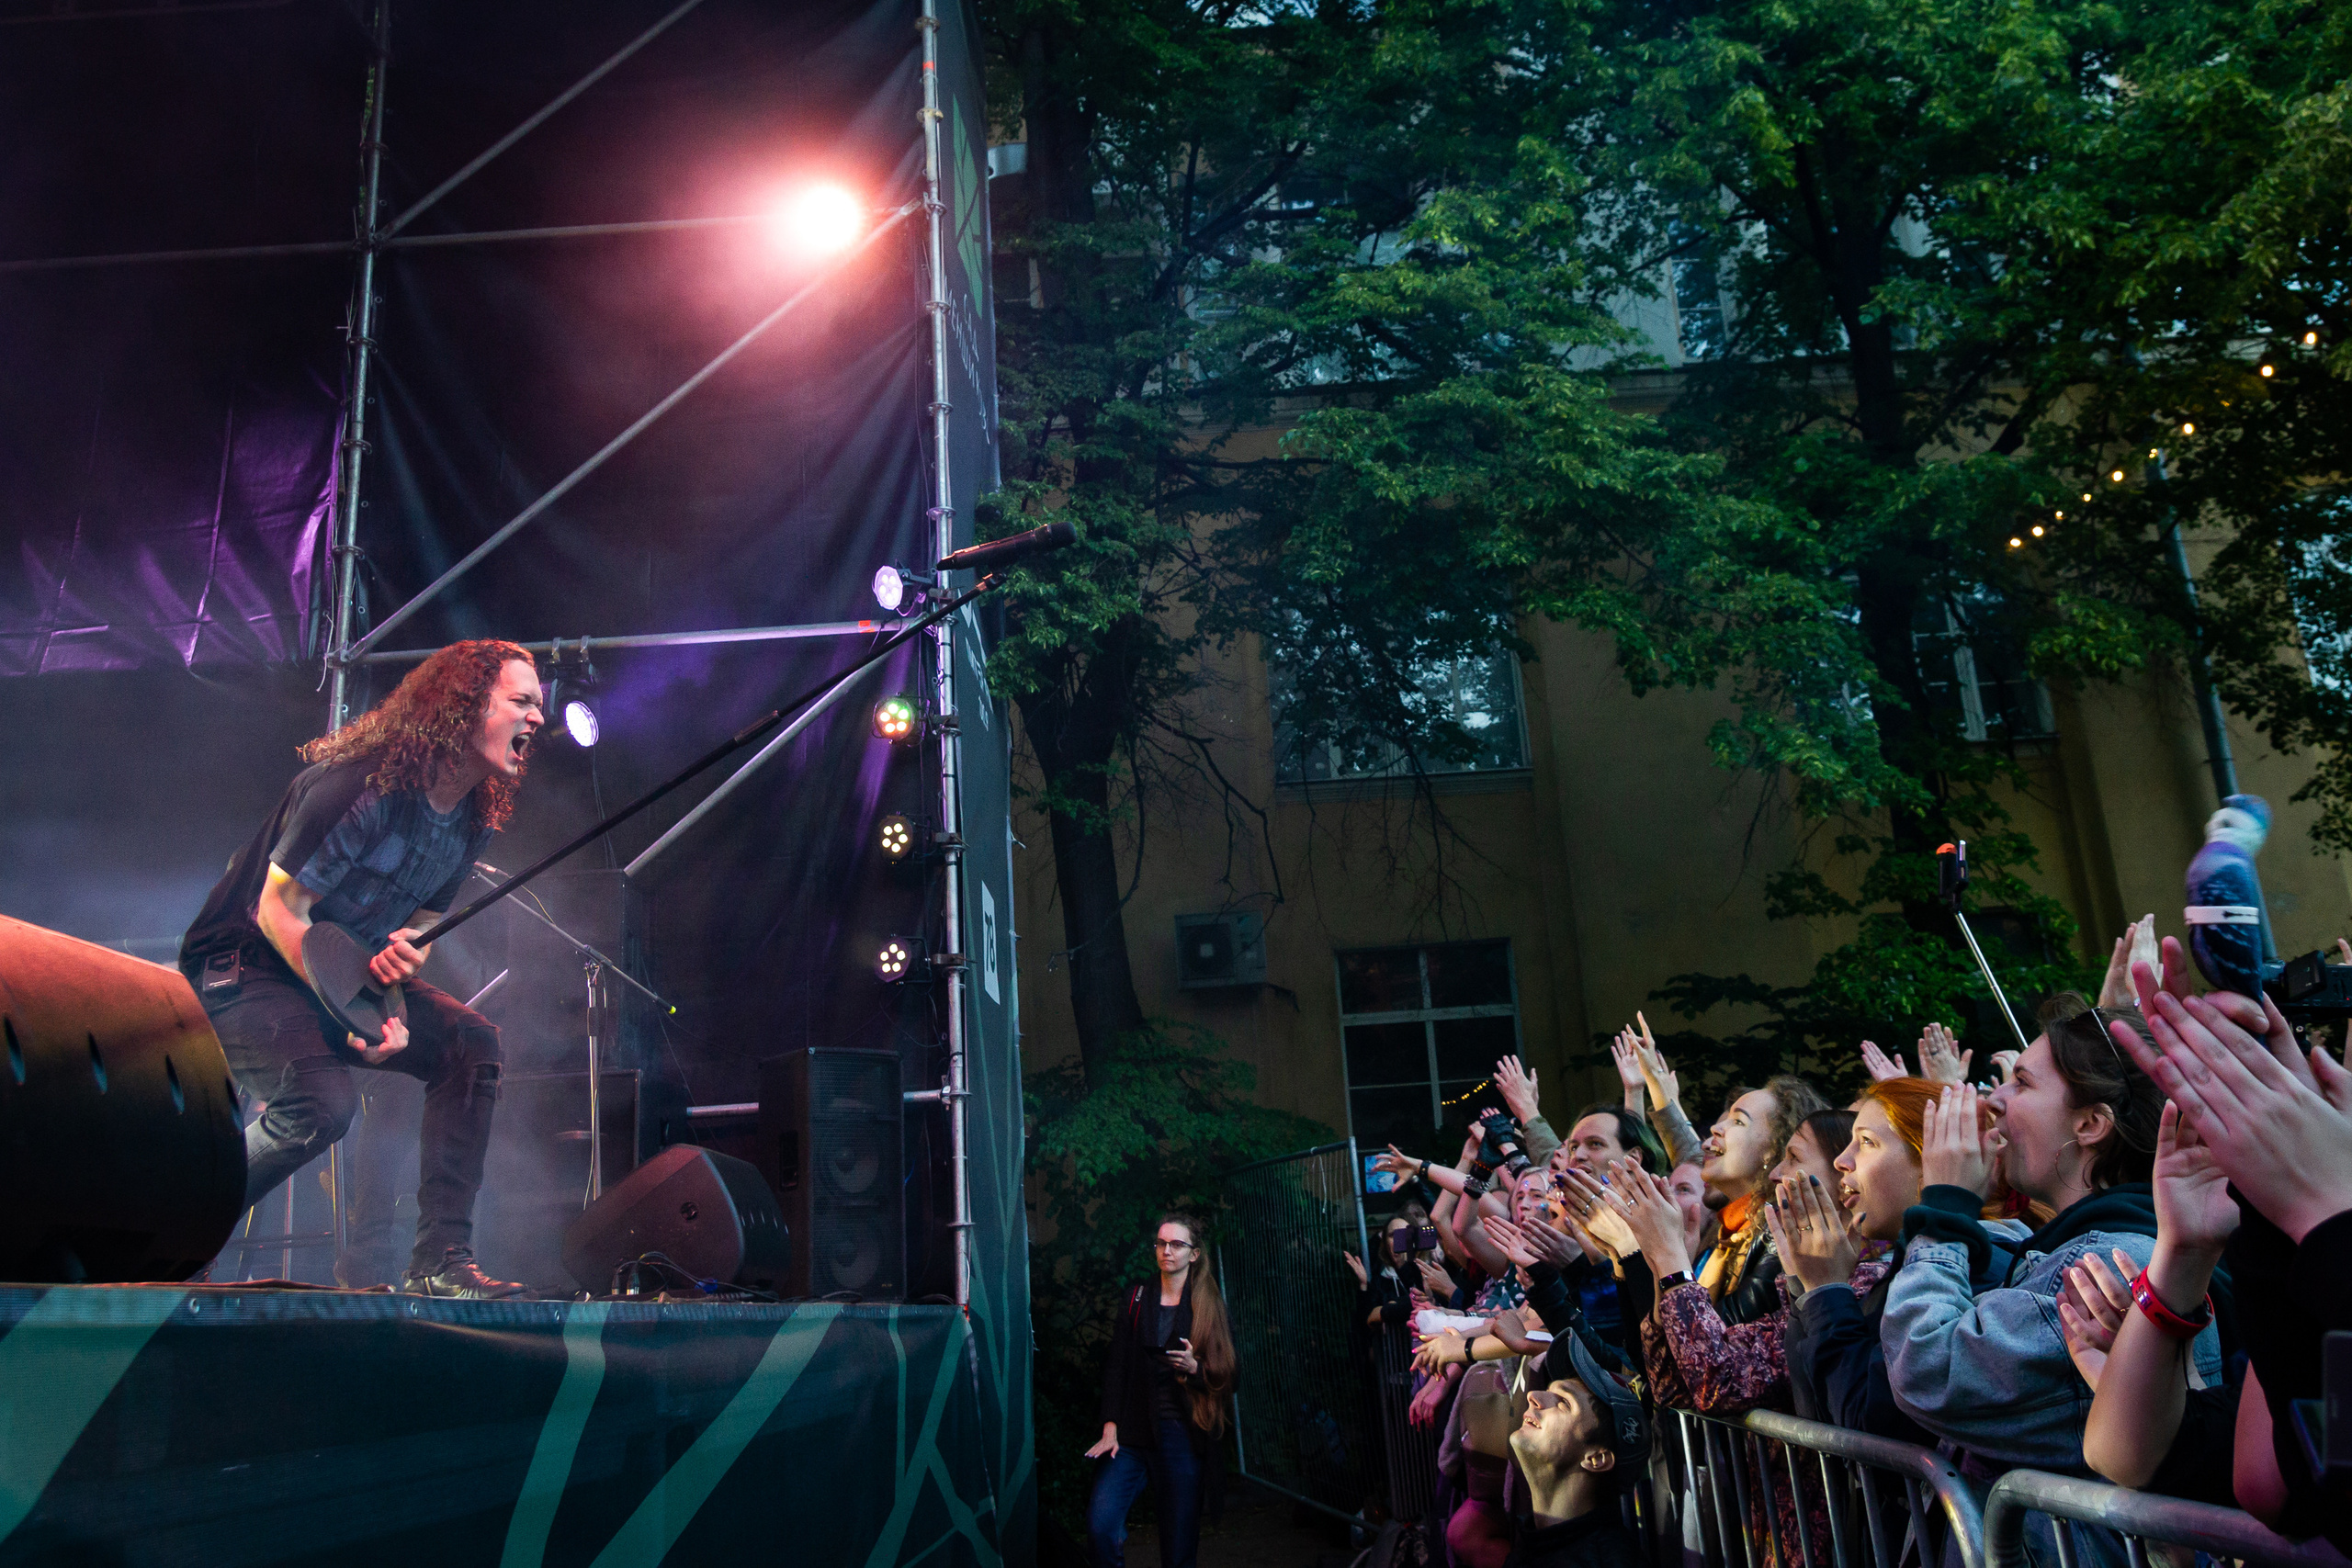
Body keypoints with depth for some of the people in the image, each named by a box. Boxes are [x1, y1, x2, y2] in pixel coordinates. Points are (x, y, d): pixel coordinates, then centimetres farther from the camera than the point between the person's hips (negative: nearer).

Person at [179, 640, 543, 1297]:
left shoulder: (472, 818, 0)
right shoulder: (358, 786, -25)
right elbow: (278, 910, -22)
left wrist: (405, 951, -16)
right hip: (241, 966, -8)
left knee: (473, 1043, -13)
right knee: (325, 1098, -30)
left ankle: (440, 1262, -13)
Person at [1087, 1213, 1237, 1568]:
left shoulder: (1210, 1307, 7)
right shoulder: (1136, 1300, 11)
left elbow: (1227, 1376, 6)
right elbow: (1115, 1367, 5)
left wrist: (1195, 1367, -14)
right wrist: (1110, 1429, -6)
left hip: (1182, 1434, -1)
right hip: (1132, 1430, 1)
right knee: (1100, 1524, -17)